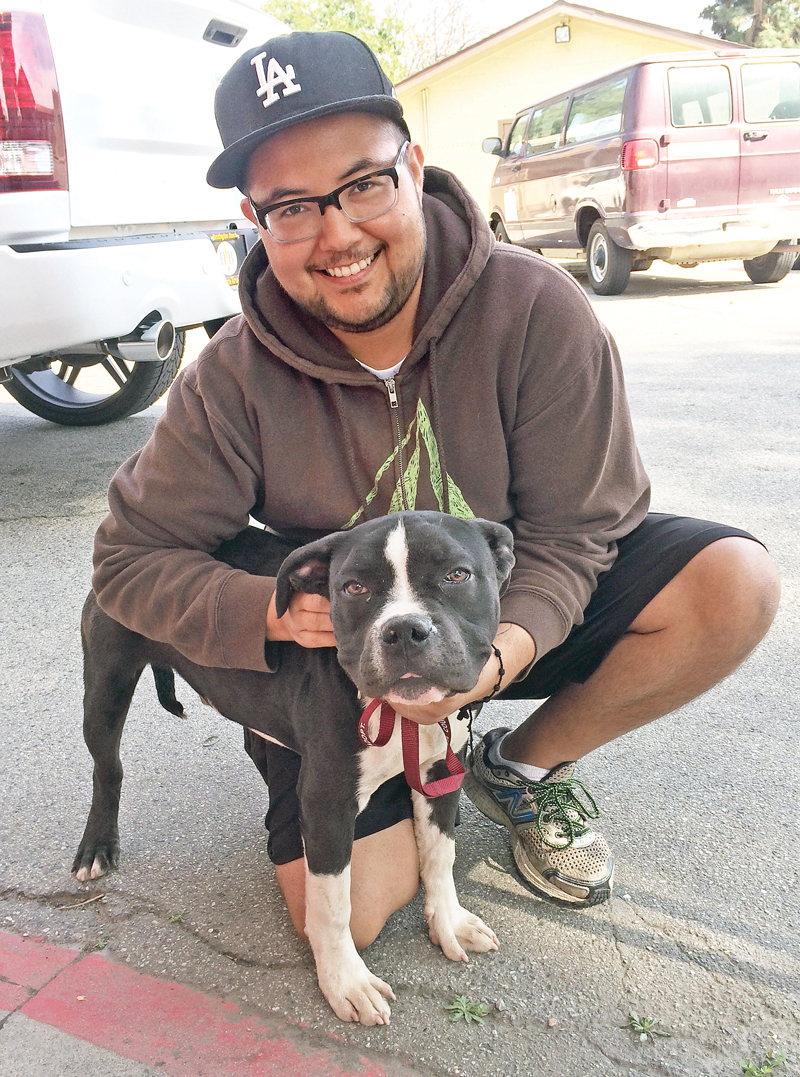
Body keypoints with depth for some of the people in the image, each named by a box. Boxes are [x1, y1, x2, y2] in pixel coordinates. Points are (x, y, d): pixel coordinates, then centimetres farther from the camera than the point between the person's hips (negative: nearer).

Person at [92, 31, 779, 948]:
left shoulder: (535, 309, -19)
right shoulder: (235, 380, -18)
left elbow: (570, 531, -15)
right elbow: (131, 556, -11)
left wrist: (507, 646, -36)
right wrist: (271, 612, -31)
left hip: (517, 618, 2)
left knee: (735, 582, -20)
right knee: (342, 913, -16)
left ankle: (520, 768, 2)